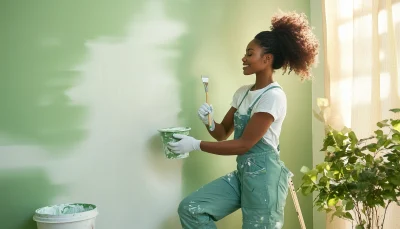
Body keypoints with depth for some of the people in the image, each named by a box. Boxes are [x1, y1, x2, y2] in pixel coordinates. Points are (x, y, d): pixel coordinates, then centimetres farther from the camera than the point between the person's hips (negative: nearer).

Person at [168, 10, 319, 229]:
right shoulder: (242, 92, 9)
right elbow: (223, 134, 13)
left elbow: (244, 144, -18)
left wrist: (196, 145, -16)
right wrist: (209, 123, -10)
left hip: (264, 176, -7)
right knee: (190, 209, -2)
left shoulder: (274, 96, -16)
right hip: (242, 174, 8)